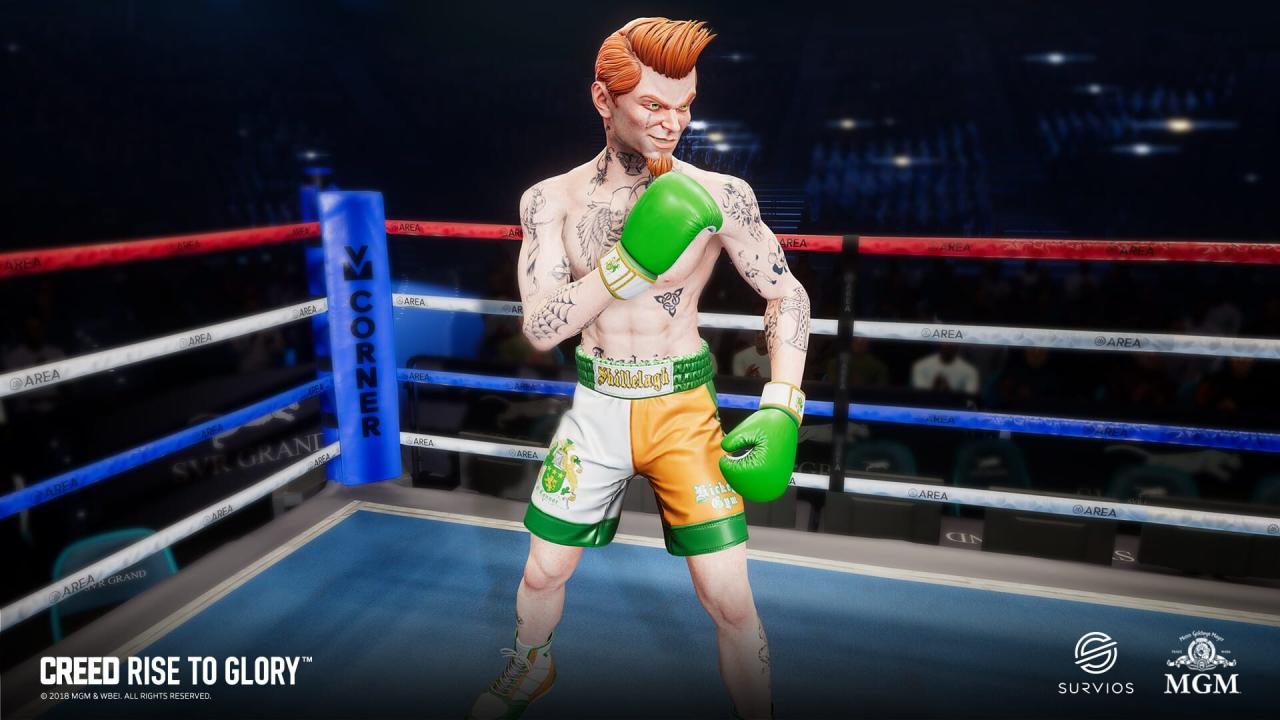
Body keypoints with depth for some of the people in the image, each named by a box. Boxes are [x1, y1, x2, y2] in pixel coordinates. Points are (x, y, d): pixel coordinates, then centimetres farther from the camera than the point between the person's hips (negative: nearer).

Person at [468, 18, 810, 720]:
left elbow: (787, 295, -3)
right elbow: (541, 328, -13)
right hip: (596, 407, 2)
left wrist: (782, 410, -14)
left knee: (729, 600, -2)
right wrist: (630, 260, -26)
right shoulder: (552, 200, -6)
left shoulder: (718, 195, -11)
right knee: (543, 573, 18)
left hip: (684, 408, -2)